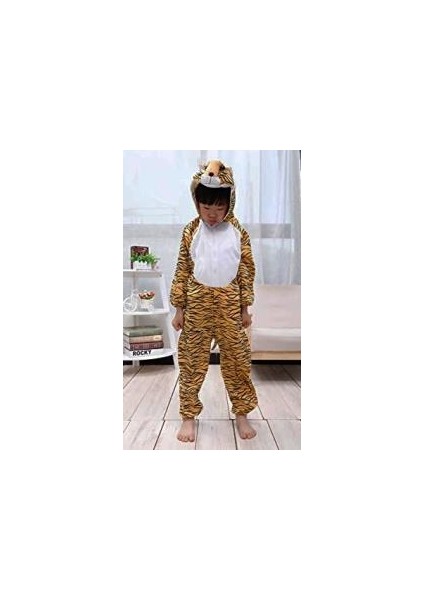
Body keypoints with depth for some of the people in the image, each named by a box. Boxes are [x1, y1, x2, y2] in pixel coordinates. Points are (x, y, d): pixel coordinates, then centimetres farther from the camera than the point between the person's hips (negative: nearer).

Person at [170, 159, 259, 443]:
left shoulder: (238, 231, 0)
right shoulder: (191, 231, 0)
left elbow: (247, 270, 4)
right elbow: (182, 271, 2)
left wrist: (245, 308, 4)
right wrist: (179, 309, 1)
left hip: (229, 304, 1)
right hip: (197, 304, 0)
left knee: (237, 360, 7)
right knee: (192, 361, 6)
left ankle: (242, 414, 24)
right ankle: (189, 416, 20)